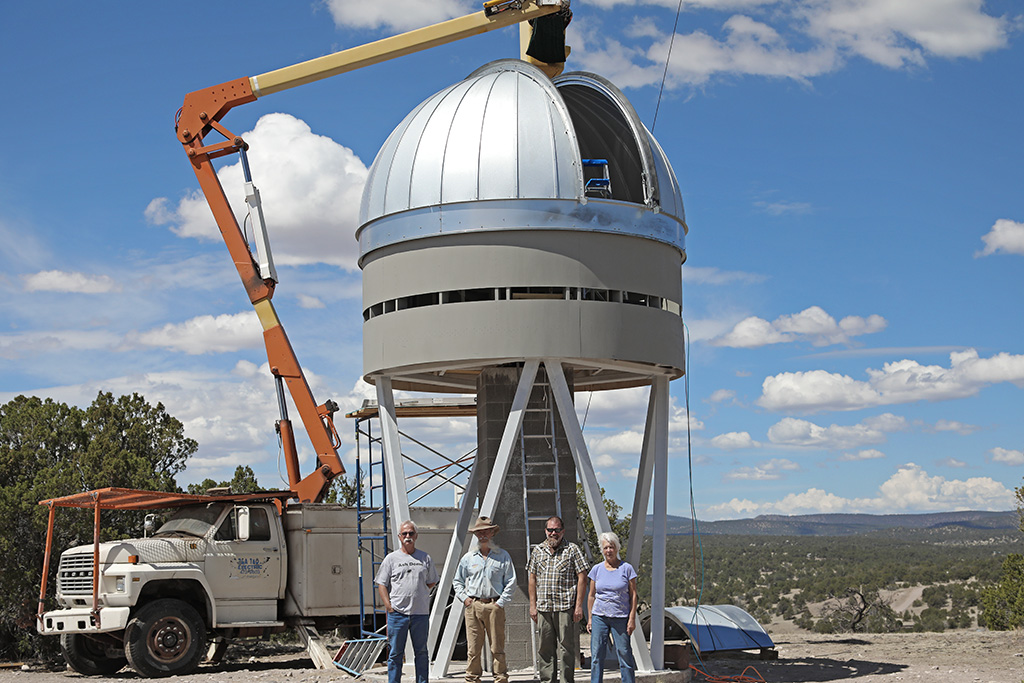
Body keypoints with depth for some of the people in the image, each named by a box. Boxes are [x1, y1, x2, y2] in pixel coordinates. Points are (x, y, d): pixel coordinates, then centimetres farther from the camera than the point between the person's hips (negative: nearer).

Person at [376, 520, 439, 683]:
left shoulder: (425, 558, 11)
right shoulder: (391, 558, 5)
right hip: (397, 612, -2)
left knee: (421, 652, 7)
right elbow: (381, 584, 3)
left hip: (421, 613, 2)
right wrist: (389, 606, -7)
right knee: (395, 653, 1)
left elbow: (432, 582, 19)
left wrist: (418, 591, 5)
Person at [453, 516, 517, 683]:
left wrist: (501, 602, -2)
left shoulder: (503, 556, 7)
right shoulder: (468, 558, 12)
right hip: (473, 606, 2)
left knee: (497, 647, -2)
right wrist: (464, 598, 7)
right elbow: (457, 581, 21)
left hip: (495, 606, -2)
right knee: (473, 647, -1)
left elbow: (511, 582, 6)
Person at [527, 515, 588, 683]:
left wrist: (579, 606, -8)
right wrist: (532, 605, 8)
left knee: (566, 648, -3)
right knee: (545, 648, 6)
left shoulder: (572, 550, 1)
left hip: (565, 607, -4)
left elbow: (582, 578, -2)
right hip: (543, 607, 4)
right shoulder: (538, 550, 12)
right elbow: (532, 579, 15)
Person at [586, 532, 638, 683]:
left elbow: (633, 595, 1)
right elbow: (591, 596, 13)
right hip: (599, 617, 3)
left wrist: (632, 619, -5)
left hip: (620, 618, -2)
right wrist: (590, 618, 8)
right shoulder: (597, 569, 8)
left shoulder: (627, 568, 1)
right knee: (596, 655, 1)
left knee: (624, 654, -3)